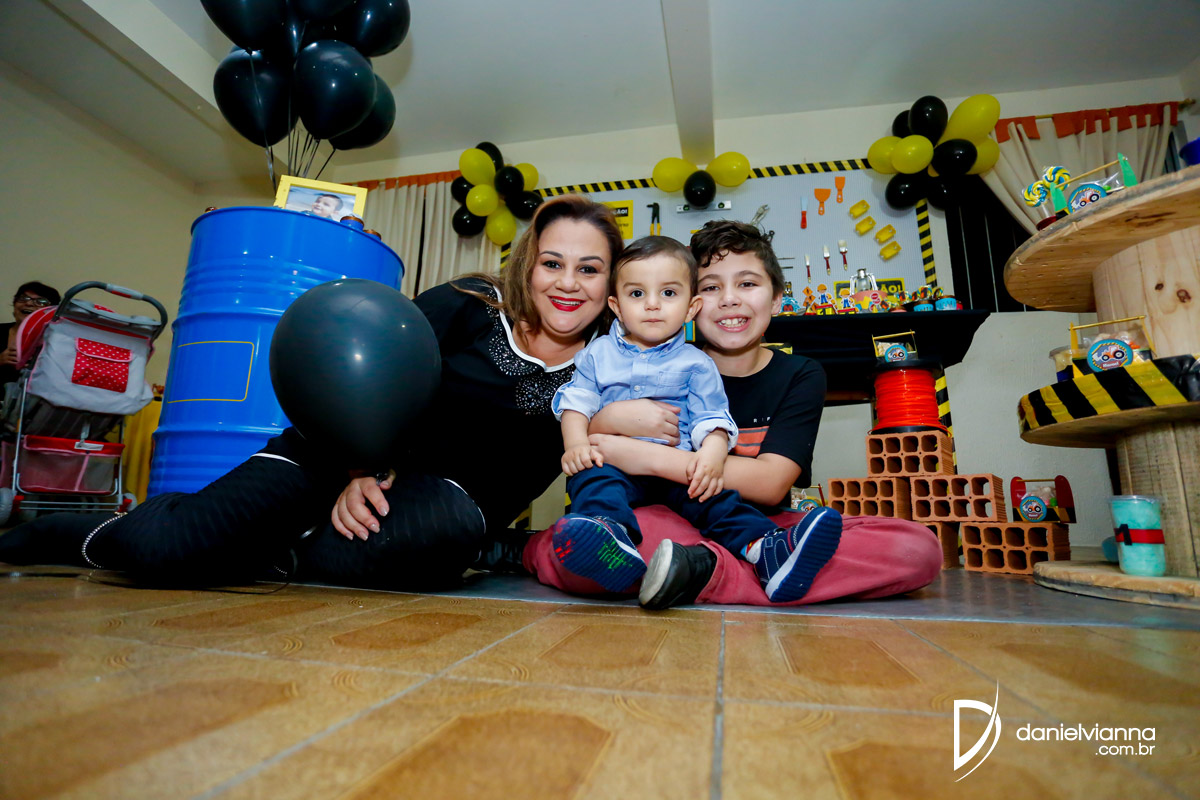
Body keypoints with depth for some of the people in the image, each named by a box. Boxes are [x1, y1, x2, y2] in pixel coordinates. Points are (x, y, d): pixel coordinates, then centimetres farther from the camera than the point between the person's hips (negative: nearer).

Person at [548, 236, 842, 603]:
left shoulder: (696, 363, 11)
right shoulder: (597, 353, 15)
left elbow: (711, 417, 2)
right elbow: (575, 401, 9)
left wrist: (713, 450, -21)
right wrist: (576, 443, -11)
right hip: (613, 465, 0)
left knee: (715, 496, -26)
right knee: (592, 479, -32)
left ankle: (766, 549, -41)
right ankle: (612, 534, -59)